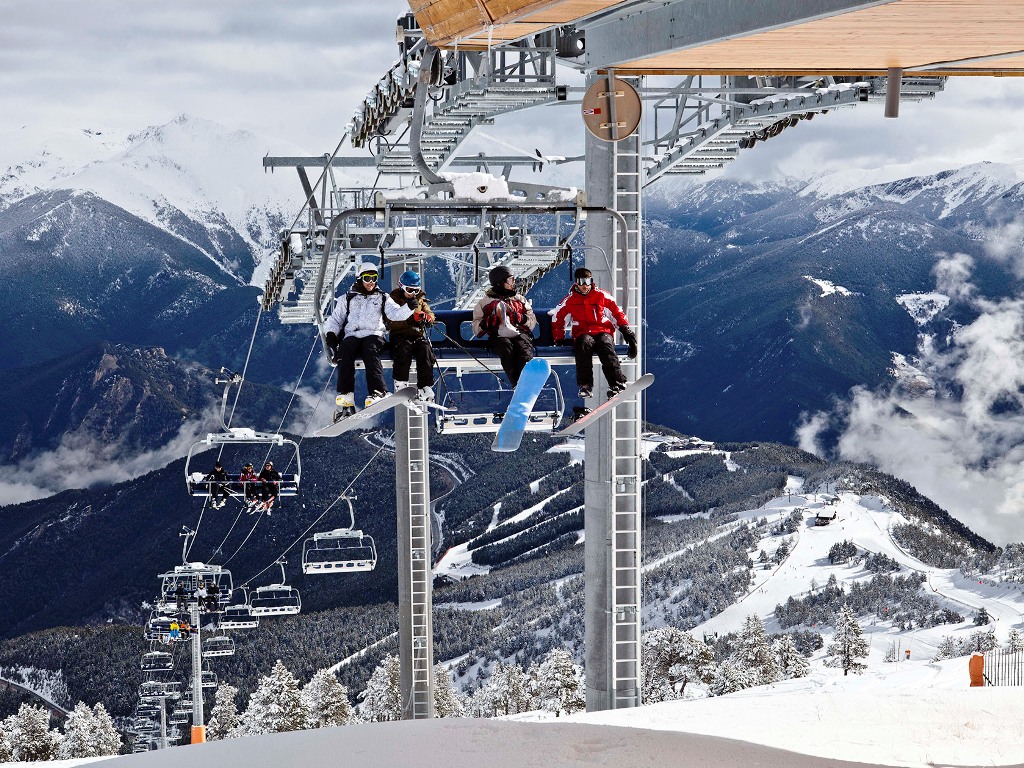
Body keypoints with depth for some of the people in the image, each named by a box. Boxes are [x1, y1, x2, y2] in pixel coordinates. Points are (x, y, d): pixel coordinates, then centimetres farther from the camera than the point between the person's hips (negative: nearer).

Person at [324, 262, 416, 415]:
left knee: (370, 350, -36)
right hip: (352, 335, 1)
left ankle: (378, 392, -50)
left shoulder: (382, 298, 23)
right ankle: (346, 394, -41)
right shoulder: (347, 299, 25)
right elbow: (335, 320, 22)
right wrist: (330, 334, 1)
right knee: (345, 351, -34)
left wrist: (410, 306, -13)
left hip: (374, 335, -1)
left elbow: (395, 314, 7)